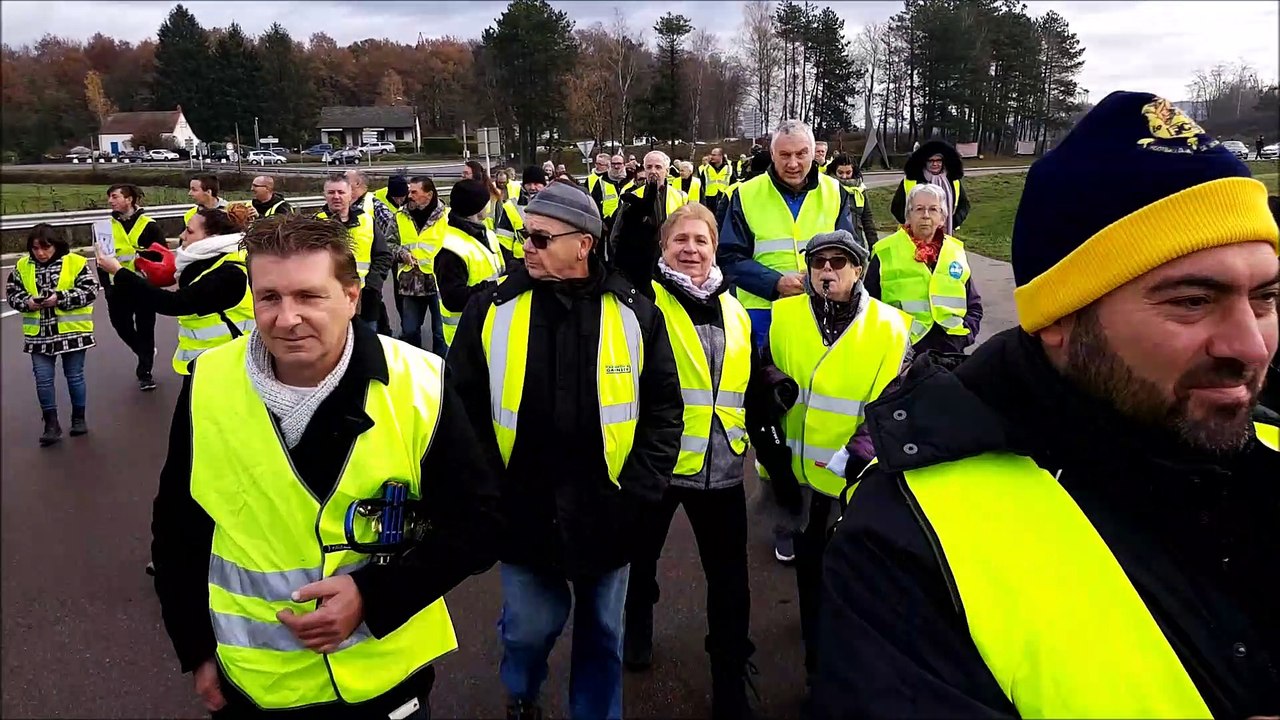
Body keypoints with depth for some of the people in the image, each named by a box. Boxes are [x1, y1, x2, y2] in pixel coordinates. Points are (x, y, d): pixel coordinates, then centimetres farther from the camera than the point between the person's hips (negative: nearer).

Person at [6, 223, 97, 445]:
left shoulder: (75, 262, -8)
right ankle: (51, 425, 12)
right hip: (39, 335, 3)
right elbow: (12, 293, 7)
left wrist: (60, 298, -21)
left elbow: (90, 291, -12)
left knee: (74, 376, 9)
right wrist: (27, 302, -14)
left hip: (72, 332, -3)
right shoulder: (22, 266, 3)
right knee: (43, 380, 3)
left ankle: (78, 418, 25)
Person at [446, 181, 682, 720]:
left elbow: (664, 412, 0)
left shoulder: (634, 314, -4)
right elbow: (463, 408, 0)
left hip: (604, 513, 1)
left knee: (601, 634, 16)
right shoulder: (491, 309, -5)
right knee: (531, 626, 12)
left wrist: (636, 492, -6)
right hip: (521, 511, 0)